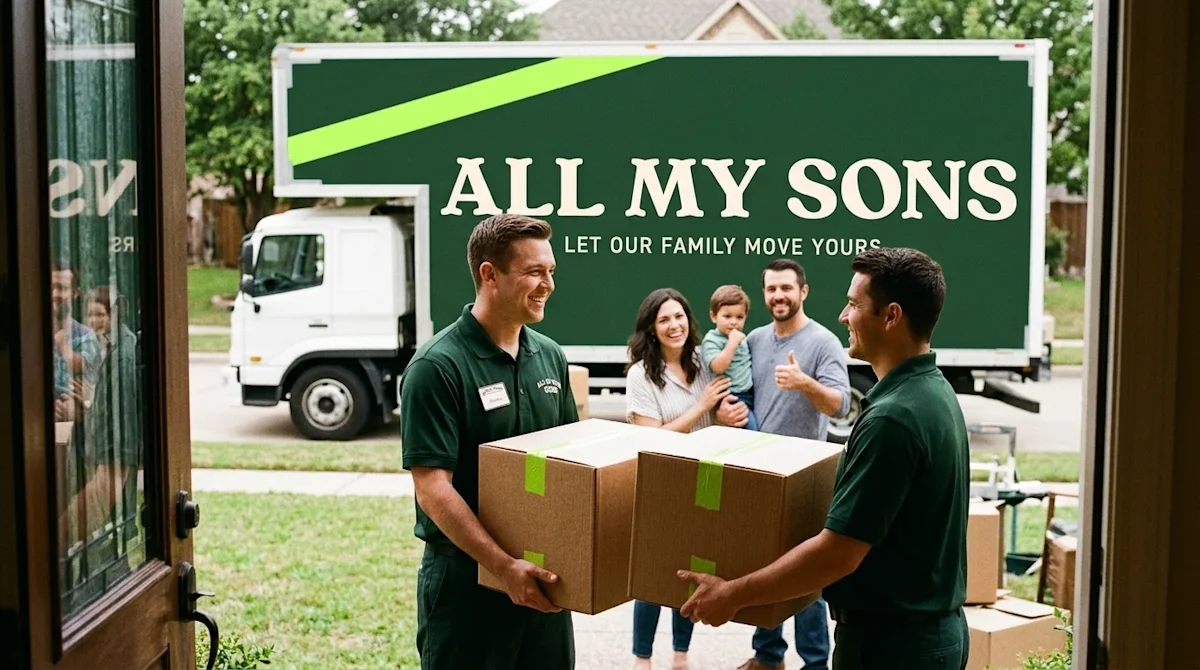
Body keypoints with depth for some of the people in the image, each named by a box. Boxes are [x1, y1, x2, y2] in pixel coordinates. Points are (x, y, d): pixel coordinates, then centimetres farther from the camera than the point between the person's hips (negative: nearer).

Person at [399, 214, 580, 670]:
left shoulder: (549, 355, 5)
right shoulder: (438, 366, -16)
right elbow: (432, 489, -19)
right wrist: (502, 565, -25)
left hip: (543, 569, 6)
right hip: (467, 573, -6)